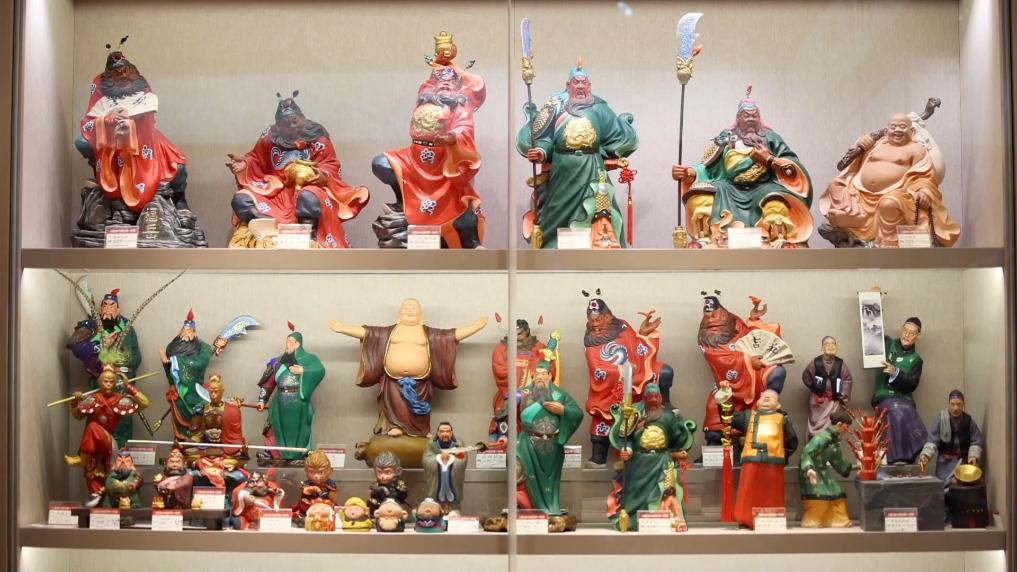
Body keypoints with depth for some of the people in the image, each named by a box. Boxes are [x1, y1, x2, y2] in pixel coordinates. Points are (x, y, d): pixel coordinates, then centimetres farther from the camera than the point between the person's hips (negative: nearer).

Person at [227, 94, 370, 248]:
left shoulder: (318, 138, -3)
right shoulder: (269, 137, 4)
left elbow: (331, 167, -5)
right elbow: (255, 160, 13)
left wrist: (322, 175, -26)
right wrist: (245, 163, -9)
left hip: (308, 188, -4)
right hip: (274, 190, 4)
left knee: (308, 198, -41)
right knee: (240, 199, -21)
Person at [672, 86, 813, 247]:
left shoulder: (770, 138, 16)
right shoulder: (726, 138, 17)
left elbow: (793, 166, 7)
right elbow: (706, 169, 9)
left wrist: (769, 159, -7)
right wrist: (689, 172, -11)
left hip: (761, 189, -1)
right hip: (731, 189, 1)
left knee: (775, 194, -35)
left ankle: (780, 240, -46)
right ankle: (705, 237, -42)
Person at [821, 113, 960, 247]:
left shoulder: (916, 149, 9)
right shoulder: (877, 144, 23)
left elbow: (924, 175, -1)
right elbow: (855, 165, 30)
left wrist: (924, 191, -22)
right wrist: (859, 145, 11)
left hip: (892, 195, -6)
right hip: (863, 194, 6)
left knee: (889, 204, -39)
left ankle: (889, 245, -33)